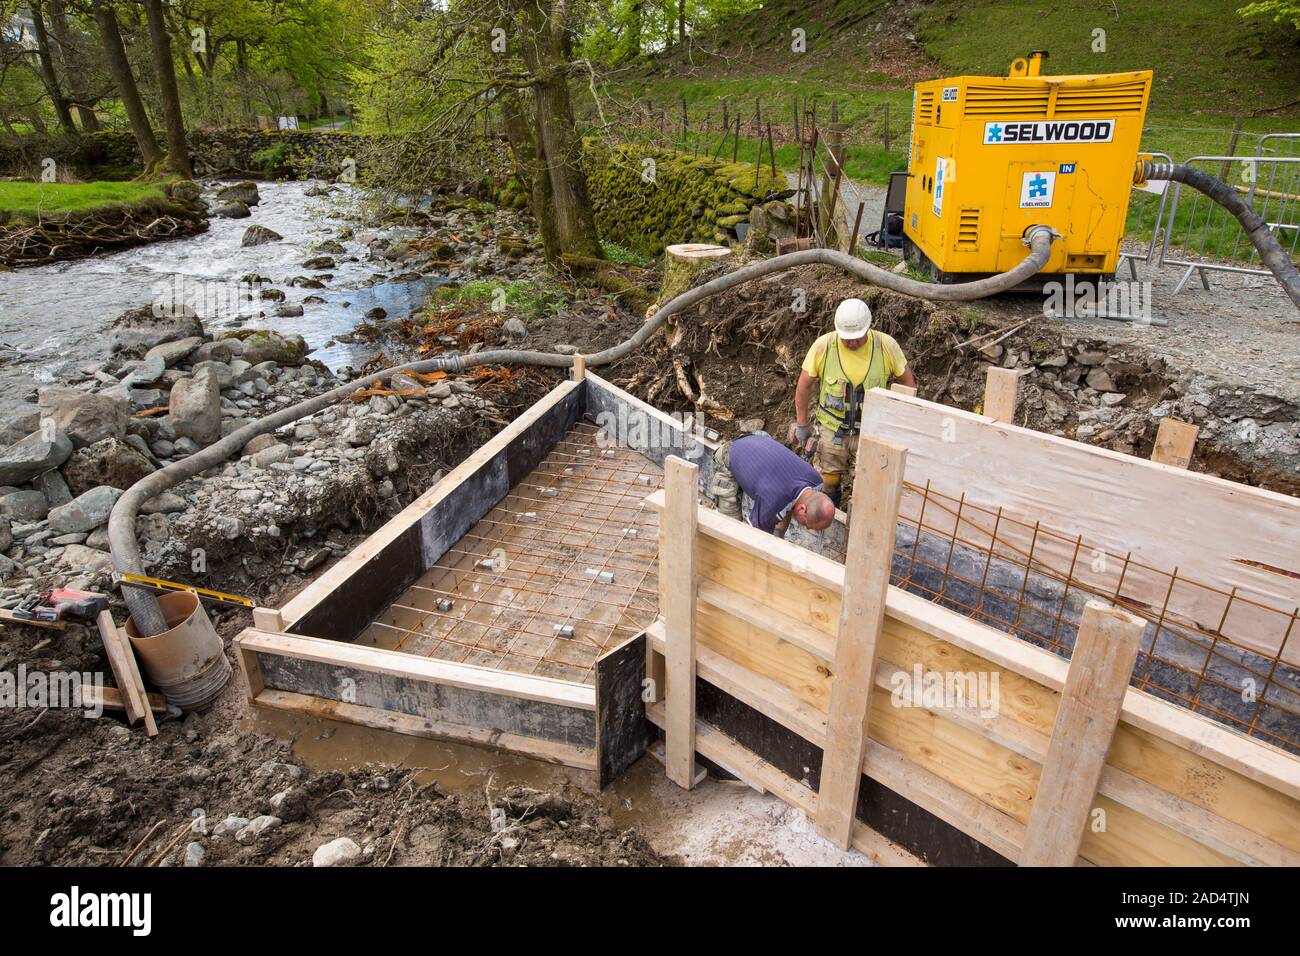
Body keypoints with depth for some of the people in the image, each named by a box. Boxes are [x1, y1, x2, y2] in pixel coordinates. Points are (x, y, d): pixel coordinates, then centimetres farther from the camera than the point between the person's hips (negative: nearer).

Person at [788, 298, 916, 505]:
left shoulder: (886, 345, -12)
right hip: (831, 429, 0)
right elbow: (804, 385, -2)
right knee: (827, 482, 11)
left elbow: (907, 381, 3)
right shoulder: (823, 345, -13)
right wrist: (802, 425, 2)